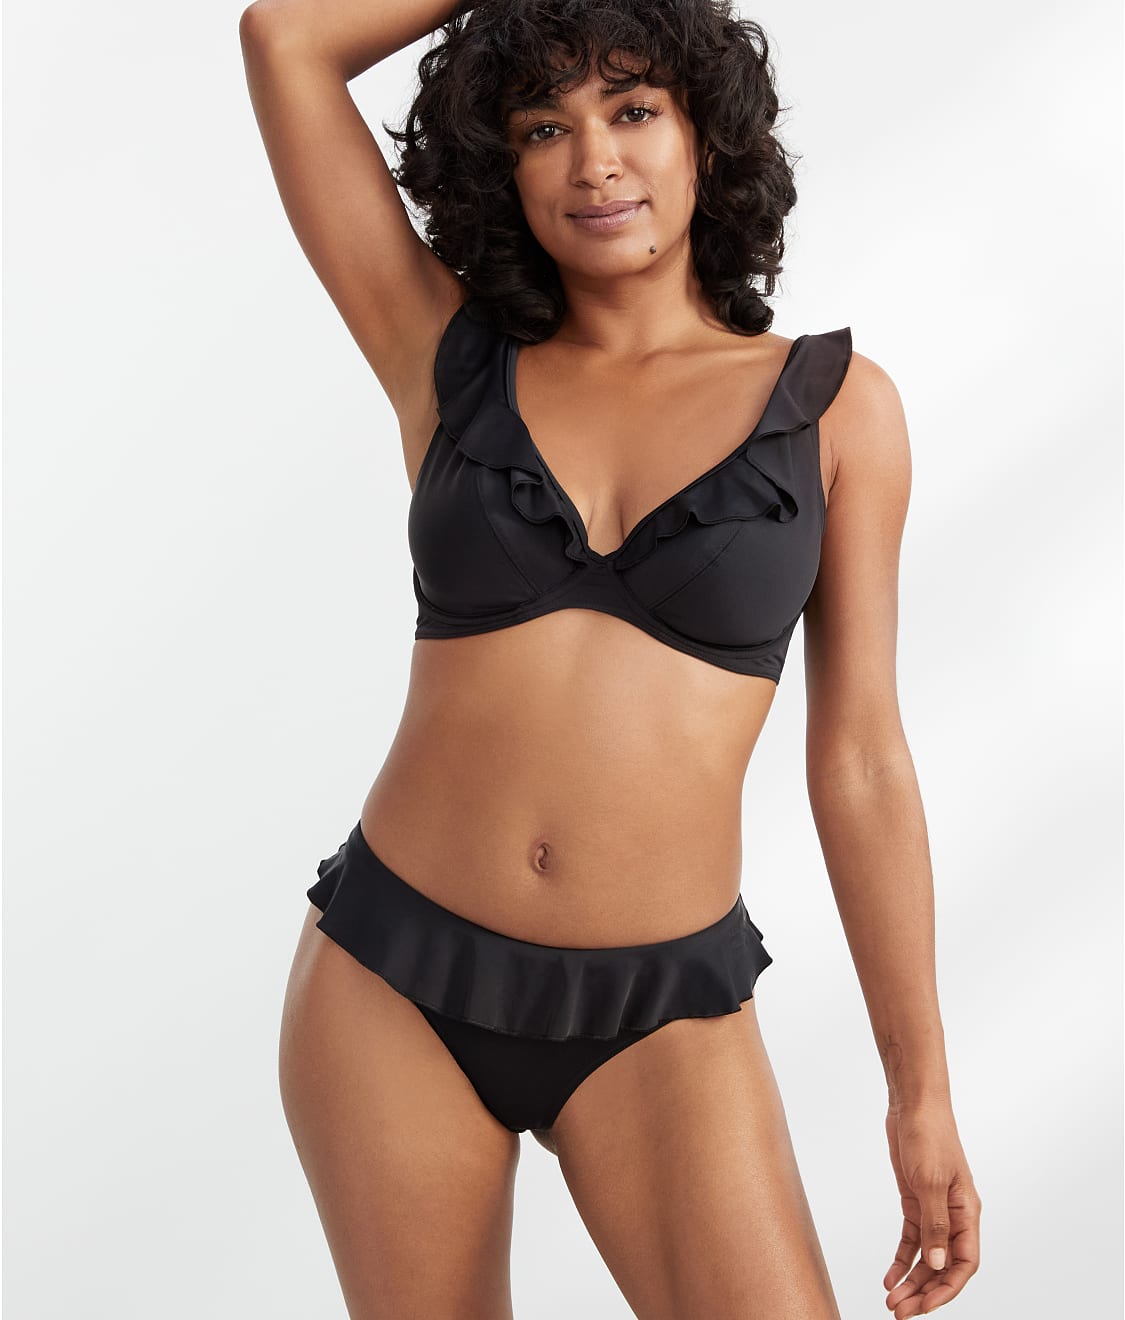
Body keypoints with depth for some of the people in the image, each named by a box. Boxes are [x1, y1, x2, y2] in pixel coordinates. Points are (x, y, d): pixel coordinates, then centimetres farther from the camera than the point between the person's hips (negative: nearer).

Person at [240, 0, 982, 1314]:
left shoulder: (834, 402, 0)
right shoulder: (450, 356, 2)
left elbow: (861, 759, 1)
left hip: (659, 1014, -1)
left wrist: (922, 1093, 2)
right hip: (395, 972, 1)